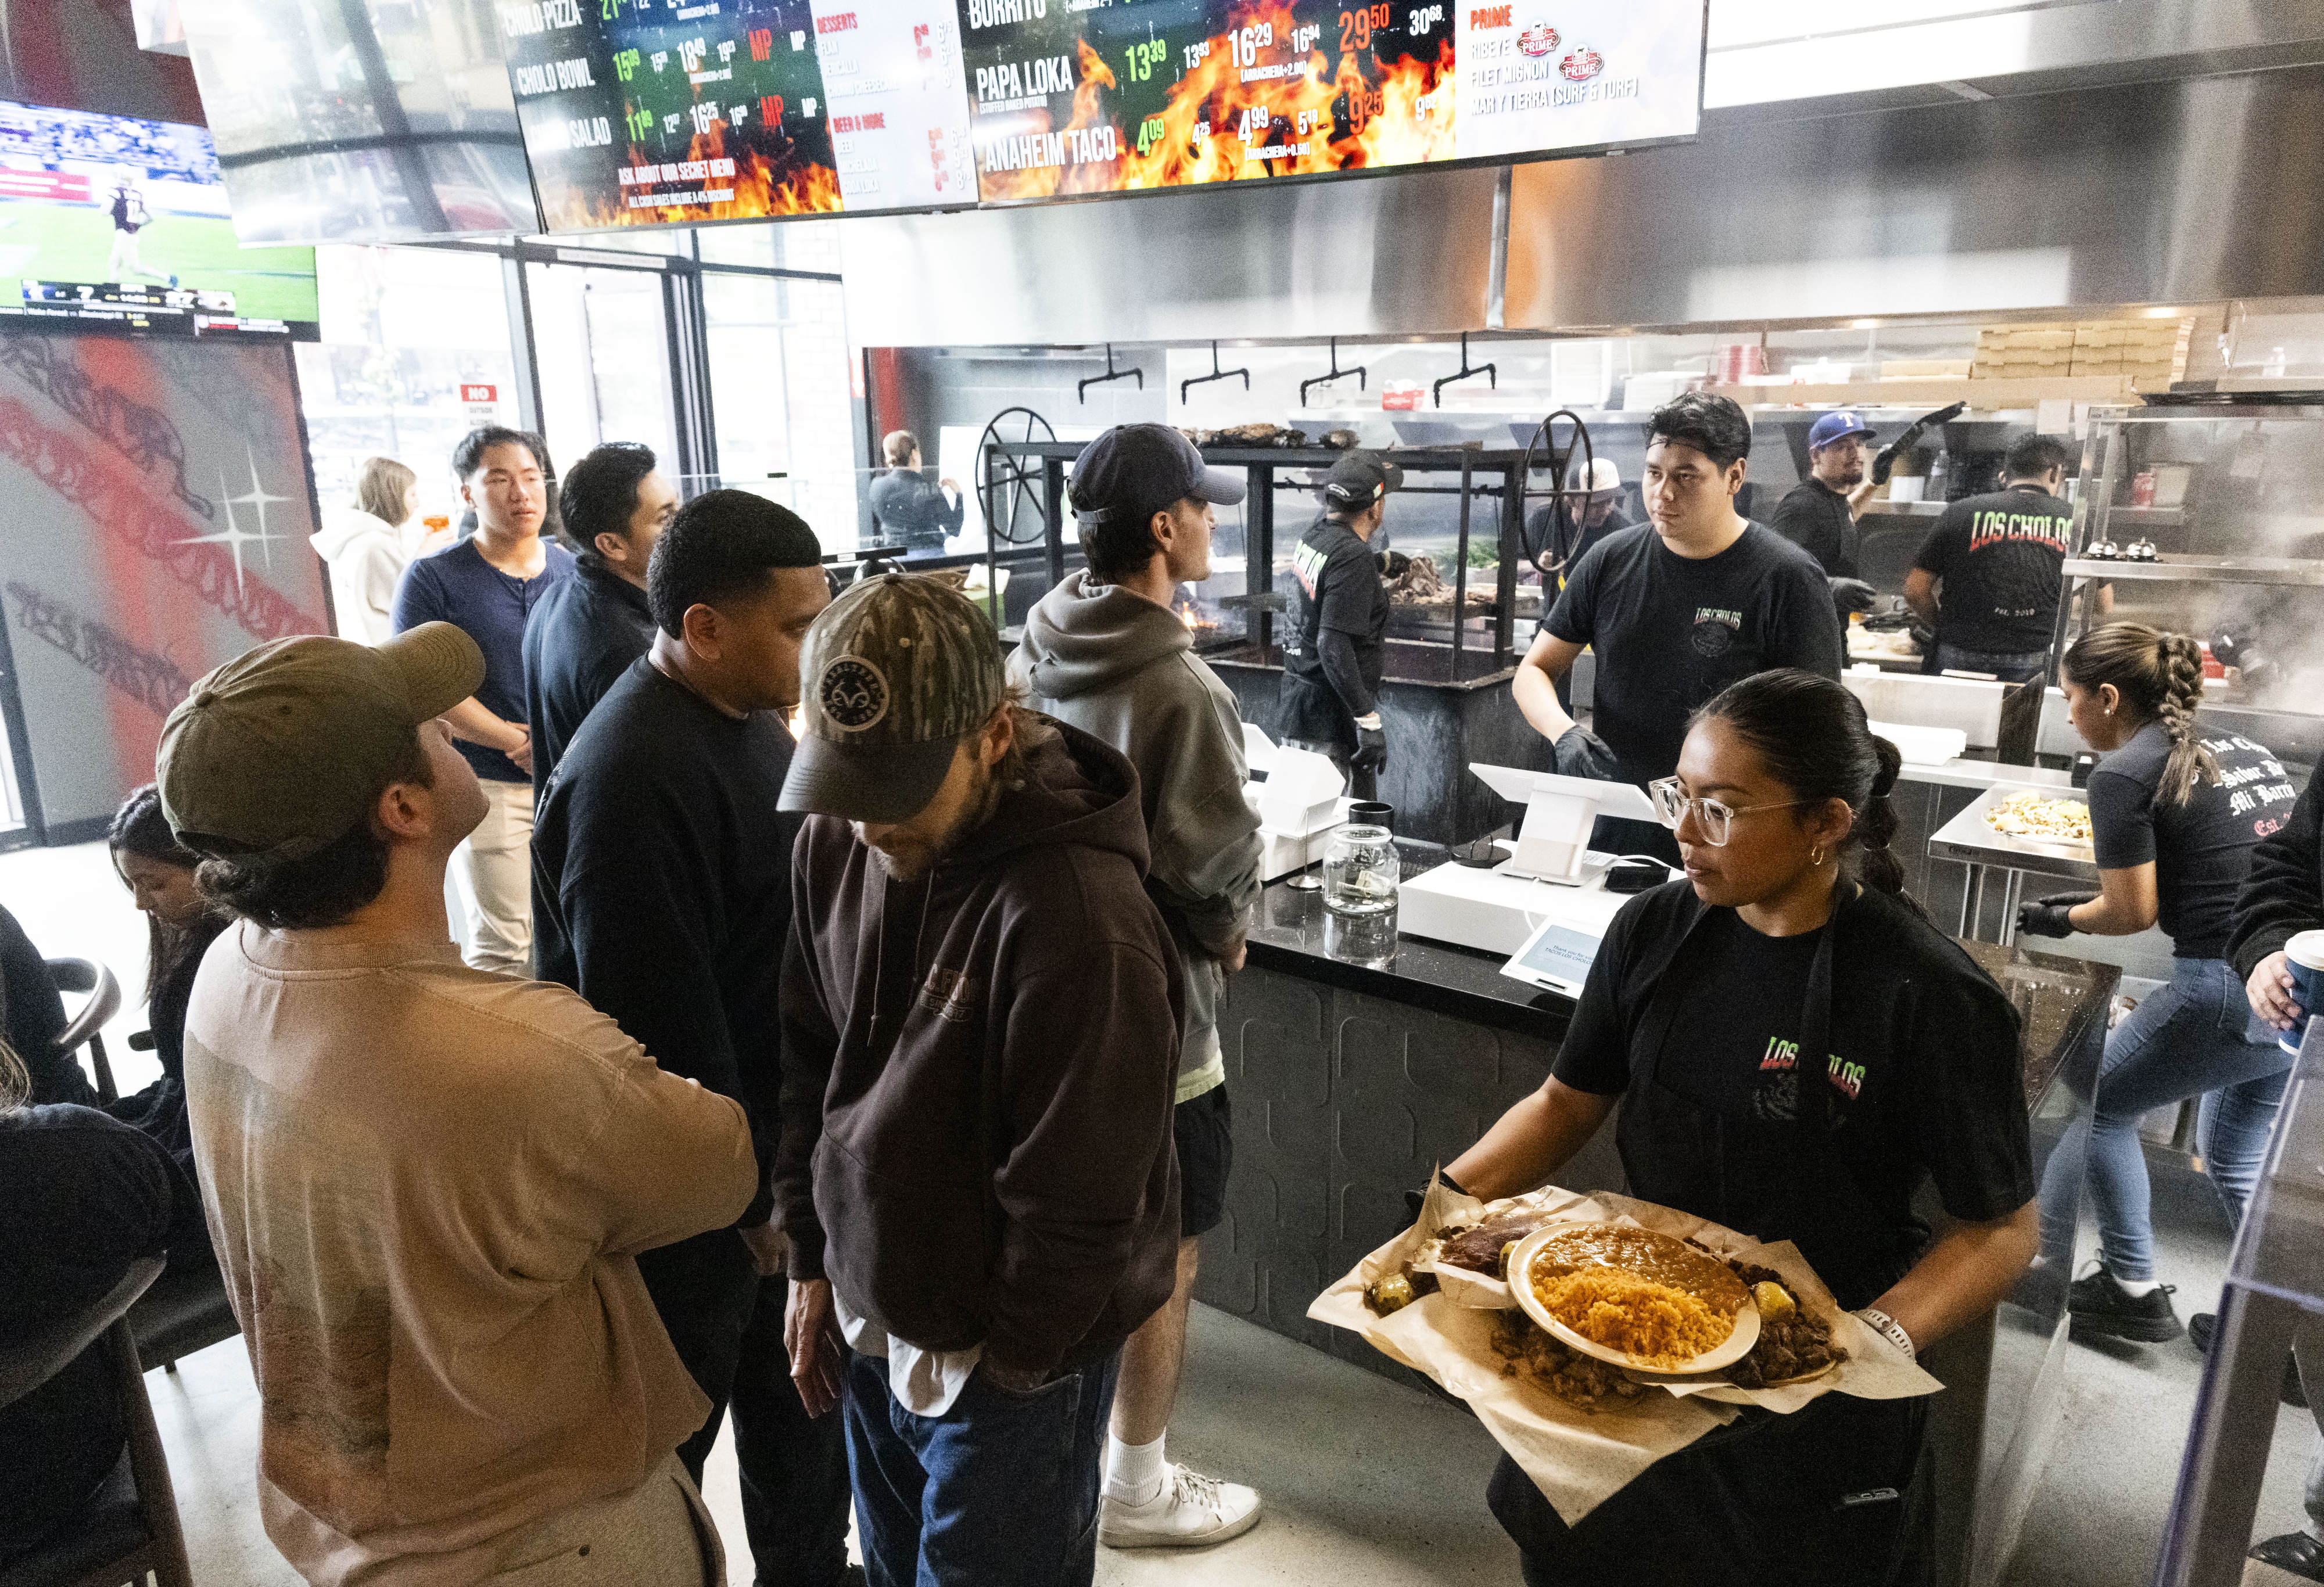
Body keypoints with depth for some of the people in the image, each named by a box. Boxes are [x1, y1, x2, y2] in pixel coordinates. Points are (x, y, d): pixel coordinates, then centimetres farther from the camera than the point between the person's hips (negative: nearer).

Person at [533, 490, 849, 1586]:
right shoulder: (632, 780, -28)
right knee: (673, 1431, 14)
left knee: (796, 1396, 26)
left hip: (772, 1145, 9)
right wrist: (746, 1194, -15)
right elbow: (662, 1031, -25)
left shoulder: (746, 711, 3)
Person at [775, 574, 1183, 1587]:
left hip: (1008, 1360, -6)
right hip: (870, 1322, 7)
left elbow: (1077, 1192, -22)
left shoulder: (1079, 915, -31)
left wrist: (1009, 1364, -11)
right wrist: (814, 1262, 7)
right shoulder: (836, 843, -7)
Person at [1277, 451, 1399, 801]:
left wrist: (1381, 562, 51)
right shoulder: (1353, 559, -20)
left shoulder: (1314, 535, 8)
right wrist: (1369, 720, -26)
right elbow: (1333, 646, -27)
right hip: (1330, 711, -10)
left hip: (1296, 694, 10)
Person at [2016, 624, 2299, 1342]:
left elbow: (2133, 912, -7)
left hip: (2235, 991, -8)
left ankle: (2133, 1291, 22)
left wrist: (2060, 919, 12)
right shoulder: (2241, 748, 15)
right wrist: (2093, 900, 20)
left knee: (2100, 1104, 14)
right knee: (2235, 1157, 24)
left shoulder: (2124, 774, -9)